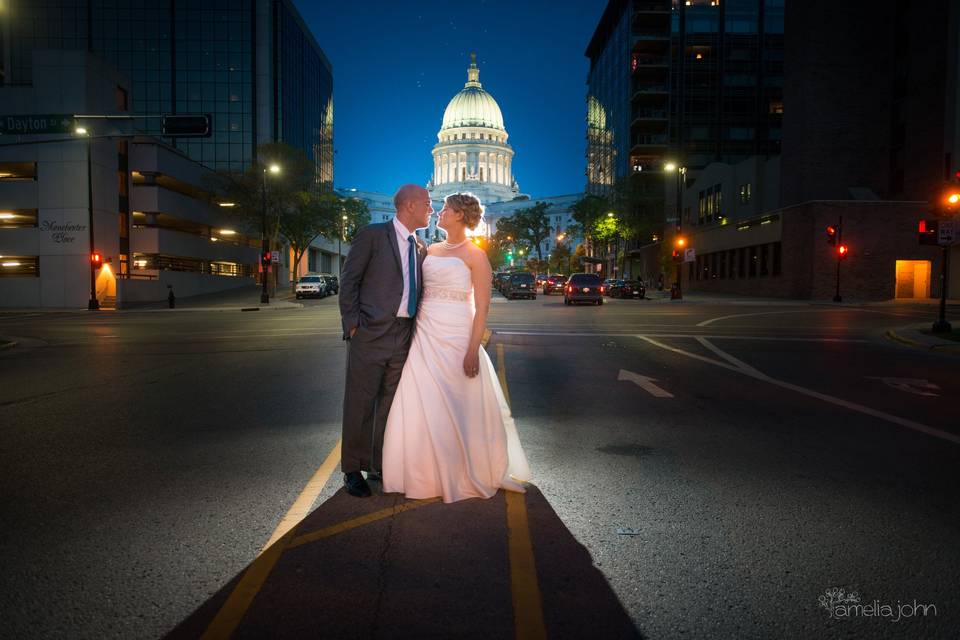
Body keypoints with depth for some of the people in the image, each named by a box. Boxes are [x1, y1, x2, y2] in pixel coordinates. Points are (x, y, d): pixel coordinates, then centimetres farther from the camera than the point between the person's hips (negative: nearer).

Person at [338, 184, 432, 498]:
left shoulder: (421, 249, 15)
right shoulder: (372, 235, -4)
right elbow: (348, 281, -6)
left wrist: (417, 331, 9)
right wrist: (352, 325, -11)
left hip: (404, 338, 6)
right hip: (370, 334, -6)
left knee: (391, 405, 13)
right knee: (360, 405, 3)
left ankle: (380, 465, 26)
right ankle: (353, 470, 17)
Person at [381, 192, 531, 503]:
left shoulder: (475, 256, -4)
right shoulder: (431, 251, 13)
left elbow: (482, 308, -9)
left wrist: (473, 350, -16)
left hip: (455, 338, -6)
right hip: (424, 337, 6)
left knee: (458, 407, 2)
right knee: (422, 405, 6)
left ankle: (466, 474, 19)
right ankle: (427, 473, 20)